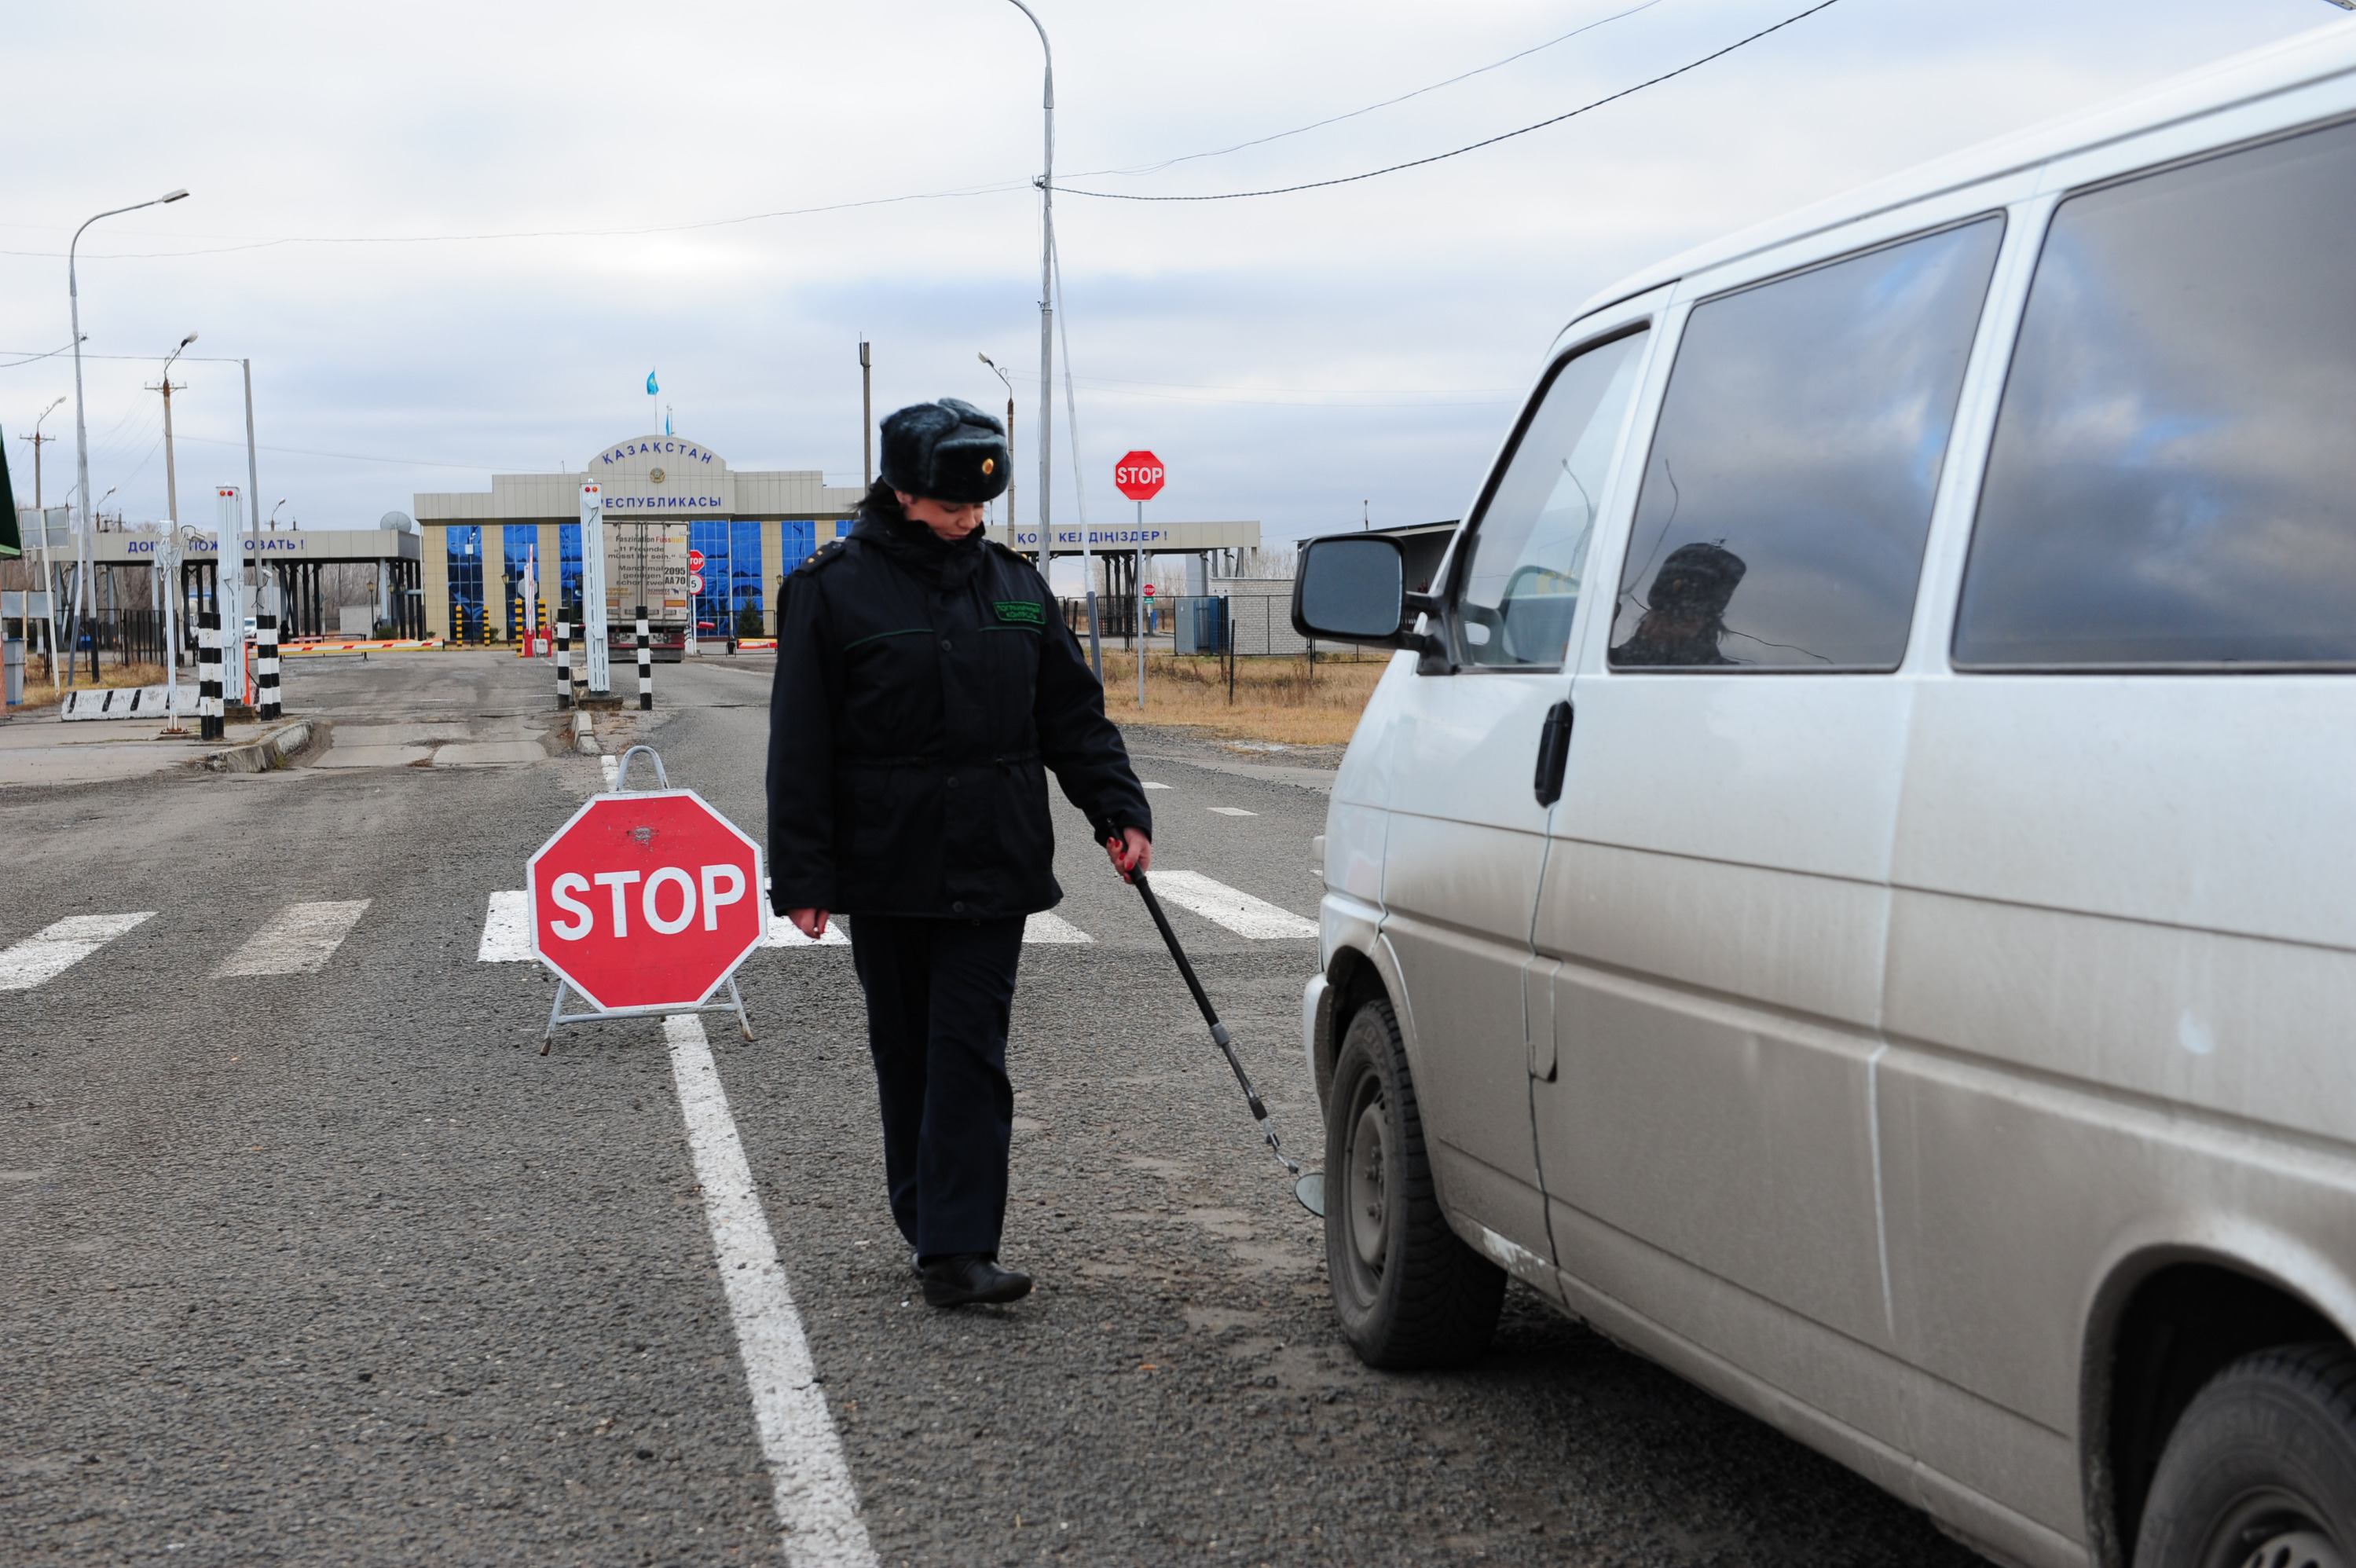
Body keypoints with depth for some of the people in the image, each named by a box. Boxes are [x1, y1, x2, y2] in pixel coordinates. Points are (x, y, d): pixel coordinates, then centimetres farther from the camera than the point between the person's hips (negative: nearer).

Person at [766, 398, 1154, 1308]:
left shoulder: (1015, 586, 9)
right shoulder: (834, 589, -3)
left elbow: (1072, 713, 13)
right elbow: (800, 746, -4)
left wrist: (1119, 809, 0)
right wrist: (803, 877, -8)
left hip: (992, 865, 2)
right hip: (886, 866, -2)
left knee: (971, 1053, -5)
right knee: (906, 1054, 10)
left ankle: (956, 1250, -7)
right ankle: (929, 1223, 23)